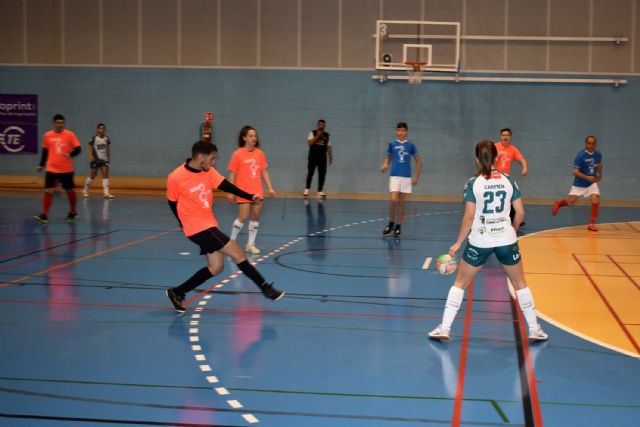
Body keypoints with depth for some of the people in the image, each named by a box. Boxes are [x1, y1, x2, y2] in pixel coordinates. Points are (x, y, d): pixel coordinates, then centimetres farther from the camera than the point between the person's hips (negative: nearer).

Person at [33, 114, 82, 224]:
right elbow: (45, 151, 14)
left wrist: (70, 154, -25)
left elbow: (78, 149, -7)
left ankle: (73, 212, 30)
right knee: (48, 191, -9)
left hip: (67, 169, -1)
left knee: (69, 190, 12)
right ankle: (44, 215, -10)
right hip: (51, 169, 1)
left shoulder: (70, 134, -5)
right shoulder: (47, 135, 3)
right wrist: (41, 165, 14)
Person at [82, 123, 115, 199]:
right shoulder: (94, 138, -9)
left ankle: (106, 193, -12)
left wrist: (109, 158, 16)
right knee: (92, 176, 4)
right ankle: (85, 191, 23)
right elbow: (89, 147, -8)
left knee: (105, 175, -9)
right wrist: (90, 155, -20)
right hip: (95, 160, -4)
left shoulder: (107, 139, 3)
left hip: (104, 160, 4)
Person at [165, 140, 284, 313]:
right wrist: (186, 224, 5)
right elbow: (172, 202, -3)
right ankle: (266, 288, 3)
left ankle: (177, 292, 20)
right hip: (199, 228, -8)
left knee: (216, 267, 10)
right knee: (237, 253, -9)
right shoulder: (175, 178, -16)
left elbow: (226, 186, -6)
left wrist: (250, 196, -19)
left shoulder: (208, 171, 1)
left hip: (209, 225, 8)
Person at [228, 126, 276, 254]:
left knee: (255, 217, 5)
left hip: (257, 192, 4)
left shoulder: (260, 153, 4)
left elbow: (264, 172, 10)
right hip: (243, 192, -4)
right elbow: (232, 174, -4)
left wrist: (270, 188, 4)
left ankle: (251, 244, 15)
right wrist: (231, 192, -7)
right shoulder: (237, 154, -7)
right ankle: (232, 242, 12)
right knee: (243, 217, -7)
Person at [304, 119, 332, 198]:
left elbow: (328, 147, 12)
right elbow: (310, 143, -16)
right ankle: (307, 189, 11)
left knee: (322, 174, -1)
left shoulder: (326, 135, 9)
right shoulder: (312, 133, -1)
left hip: (322, 157, 3)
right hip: (313, 156, -3)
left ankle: (320, 191, 2)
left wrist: (330, 157, 7)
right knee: (310, 173, 1)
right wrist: (318, 136, -19)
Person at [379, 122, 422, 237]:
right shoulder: (392, 144, 4)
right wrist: (385, 165, -6)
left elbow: (418, 161, 8)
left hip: (406, 177, 0)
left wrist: (416, 177, 3)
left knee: (401, 202, 4)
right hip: (394, 176, 0)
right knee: (393, 200, -12)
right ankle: (391, 224, 7)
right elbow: (388, 157, 16)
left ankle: (398, 226, 13)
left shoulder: (410, 145, 2)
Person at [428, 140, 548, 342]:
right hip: (506, 240, 2)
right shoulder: (508, 181, 1)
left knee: (460, 283, 11)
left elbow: (469, 217, -12)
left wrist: (458, 243, -4)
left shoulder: (472, 183, -8)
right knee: (520, 284, 17)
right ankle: (534, 329, 22)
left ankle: (444, 328, 8)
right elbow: (520, 213, 2)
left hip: (479, 241, -2)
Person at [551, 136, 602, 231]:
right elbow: (575, 172, -23)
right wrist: (587, 177, -33)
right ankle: (559, 203, 38)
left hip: (592, 183, 3)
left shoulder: (598, 155, -4)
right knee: (570, 202, 2)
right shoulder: (580, 156, -20)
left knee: (596, 201, -16)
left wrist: (599, 175, 21)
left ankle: (592, 223, -3)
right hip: (579, 184, -3)